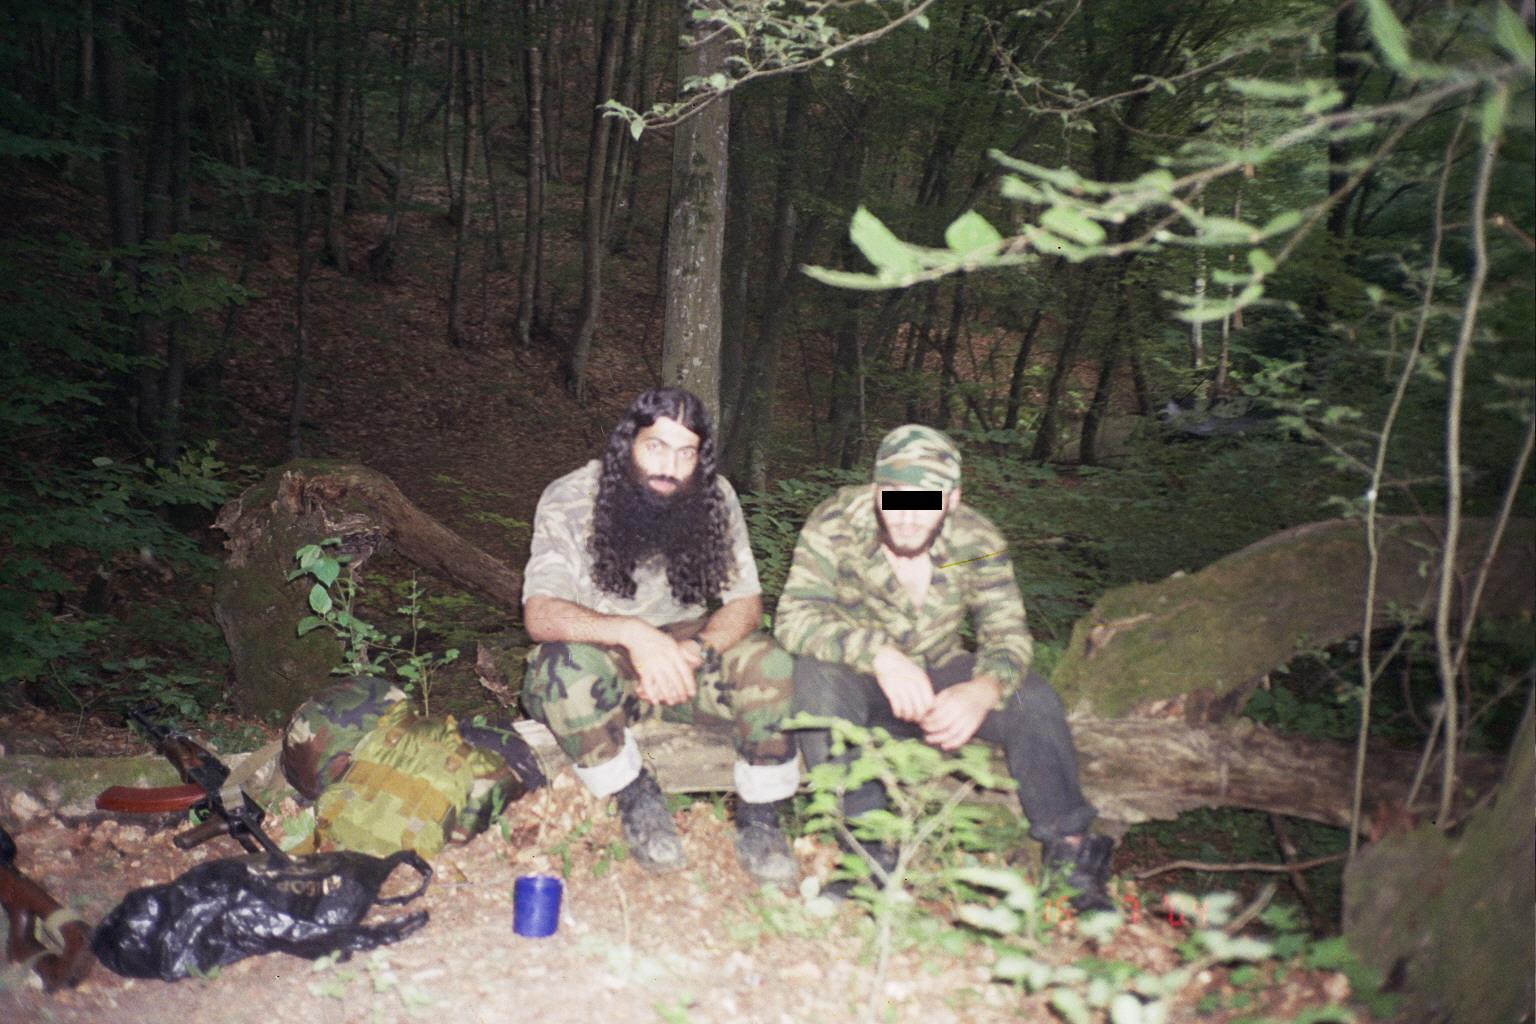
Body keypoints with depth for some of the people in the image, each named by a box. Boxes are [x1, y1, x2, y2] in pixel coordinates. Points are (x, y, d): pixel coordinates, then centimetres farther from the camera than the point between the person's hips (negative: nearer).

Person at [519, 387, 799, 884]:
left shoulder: (714, 498, -6)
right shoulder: (569, 499, -15)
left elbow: (746, 602, -7)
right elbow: (539, 614, -25)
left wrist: (693, 650, -29)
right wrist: (632, 633, -43)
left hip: (683, 644, 2)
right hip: (602, 653, -2)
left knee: (769, 663, -27)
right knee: (568, 667, -37)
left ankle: (759, 820, -7)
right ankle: (637, 801, -11)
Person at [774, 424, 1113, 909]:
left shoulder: (977, 541, -13)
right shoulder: (836, 523, -21)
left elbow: (1008, 633, -16)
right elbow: (794, 615, -30)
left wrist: (983, 690, -40)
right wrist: (880, 654, -47)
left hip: (938, 676, 2)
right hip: (859, 683, -2)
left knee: (1033, 698, -22)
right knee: (818, 675, -35)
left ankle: (1070, 853, -7)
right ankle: (869, 849, -29)